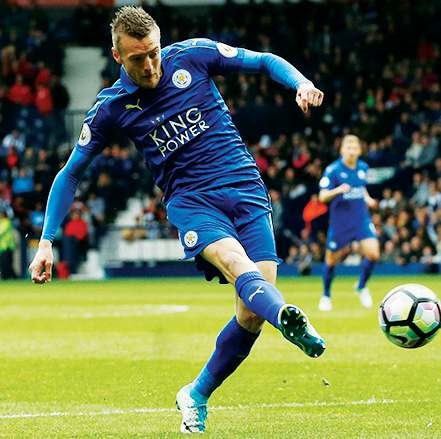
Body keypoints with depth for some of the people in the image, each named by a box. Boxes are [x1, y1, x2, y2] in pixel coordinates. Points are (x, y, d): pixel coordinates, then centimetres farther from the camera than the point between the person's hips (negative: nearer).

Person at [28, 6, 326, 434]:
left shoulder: (192, 55, 1)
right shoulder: (111, 107, 1)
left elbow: (266, 62, 10)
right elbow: (70, 173, 11)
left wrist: (301, 84, -11)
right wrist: (46, 242, 6)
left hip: (246, 189, 2)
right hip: (191, 201, -2)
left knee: (251, 314, -10)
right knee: (237, 265, -34)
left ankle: (196, 396, 12)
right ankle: (291, 319, -66)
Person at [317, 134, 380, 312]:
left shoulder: (363, 167, 3)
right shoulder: (333, 170, -13)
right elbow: (322, 197, -17)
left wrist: (367, 198, 5)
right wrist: (337, 190, -35)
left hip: (361, 219, 3)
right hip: (340, 221, -3)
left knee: (373, 253, -14)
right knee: (331, 259, 7)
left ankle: (362, 287, 13)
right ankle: (326, 296, 31)